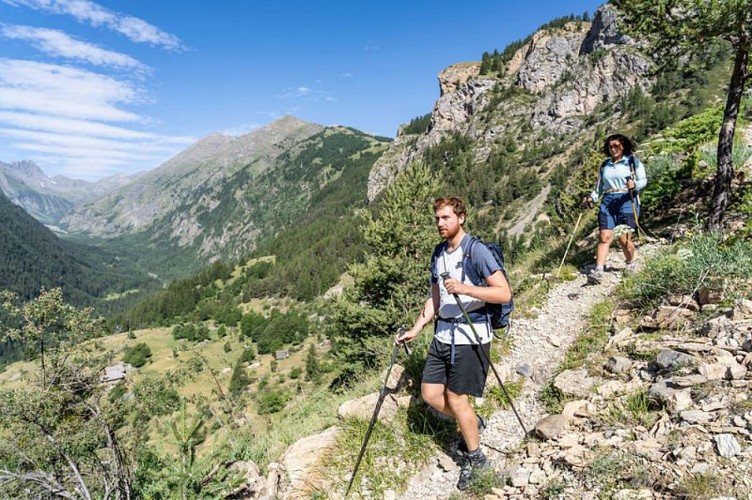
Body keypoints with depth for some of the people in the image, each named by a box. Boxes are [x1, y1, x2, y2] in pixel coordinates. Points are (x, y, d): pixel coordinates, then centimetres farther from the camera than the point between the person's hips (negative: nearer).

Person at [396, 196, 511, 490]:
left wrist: (465, 288, -29)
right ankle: (473, 423, 35)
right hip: (443, 334, 8)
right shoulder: (438, 253, 11)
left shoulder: (476, 251, -13)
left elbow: (504, 293, -19)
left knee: (456, 399, 0)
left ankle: (475, 458, 24)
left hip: (470, 336, -7)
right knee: (430, 393, 9)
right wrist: (415, 330, 11)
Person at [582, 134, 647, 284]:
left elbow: (643, 180, 0)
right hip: (607, 203, 3)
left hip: (627, 201, -3)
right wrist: (592, 198, 5)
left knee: (624, 238, -4)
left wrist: (634, 185, -21)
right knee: (605, 237, -8)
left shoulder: (633, 161, 6)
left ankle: (630, 264, 23)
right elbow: (599, 186, 22)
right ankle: (598, 271, -15)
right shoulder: (604, 166, 18)